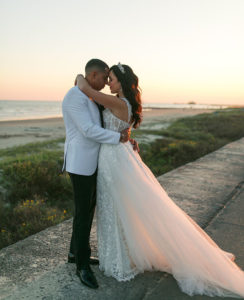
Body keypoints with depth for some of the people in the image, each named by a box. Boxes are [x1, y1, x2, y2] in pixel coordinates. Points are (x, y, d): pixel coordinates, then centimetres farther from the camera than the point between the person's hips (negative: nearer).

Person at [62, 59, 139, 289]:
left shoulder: (90, 97, 14)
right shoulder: (75, 96, -19)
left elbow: (109, 125, 17)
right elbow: (89, 130, -25)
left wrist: (128, 139, 4)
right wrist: (118, 138, -15)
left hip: (91, 162, 10)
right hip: (81, 163, -10)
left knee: (89, 207, 16)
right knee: (83, 212, -2)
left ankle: (76, 252, 32)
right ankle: (82, 265, 13)